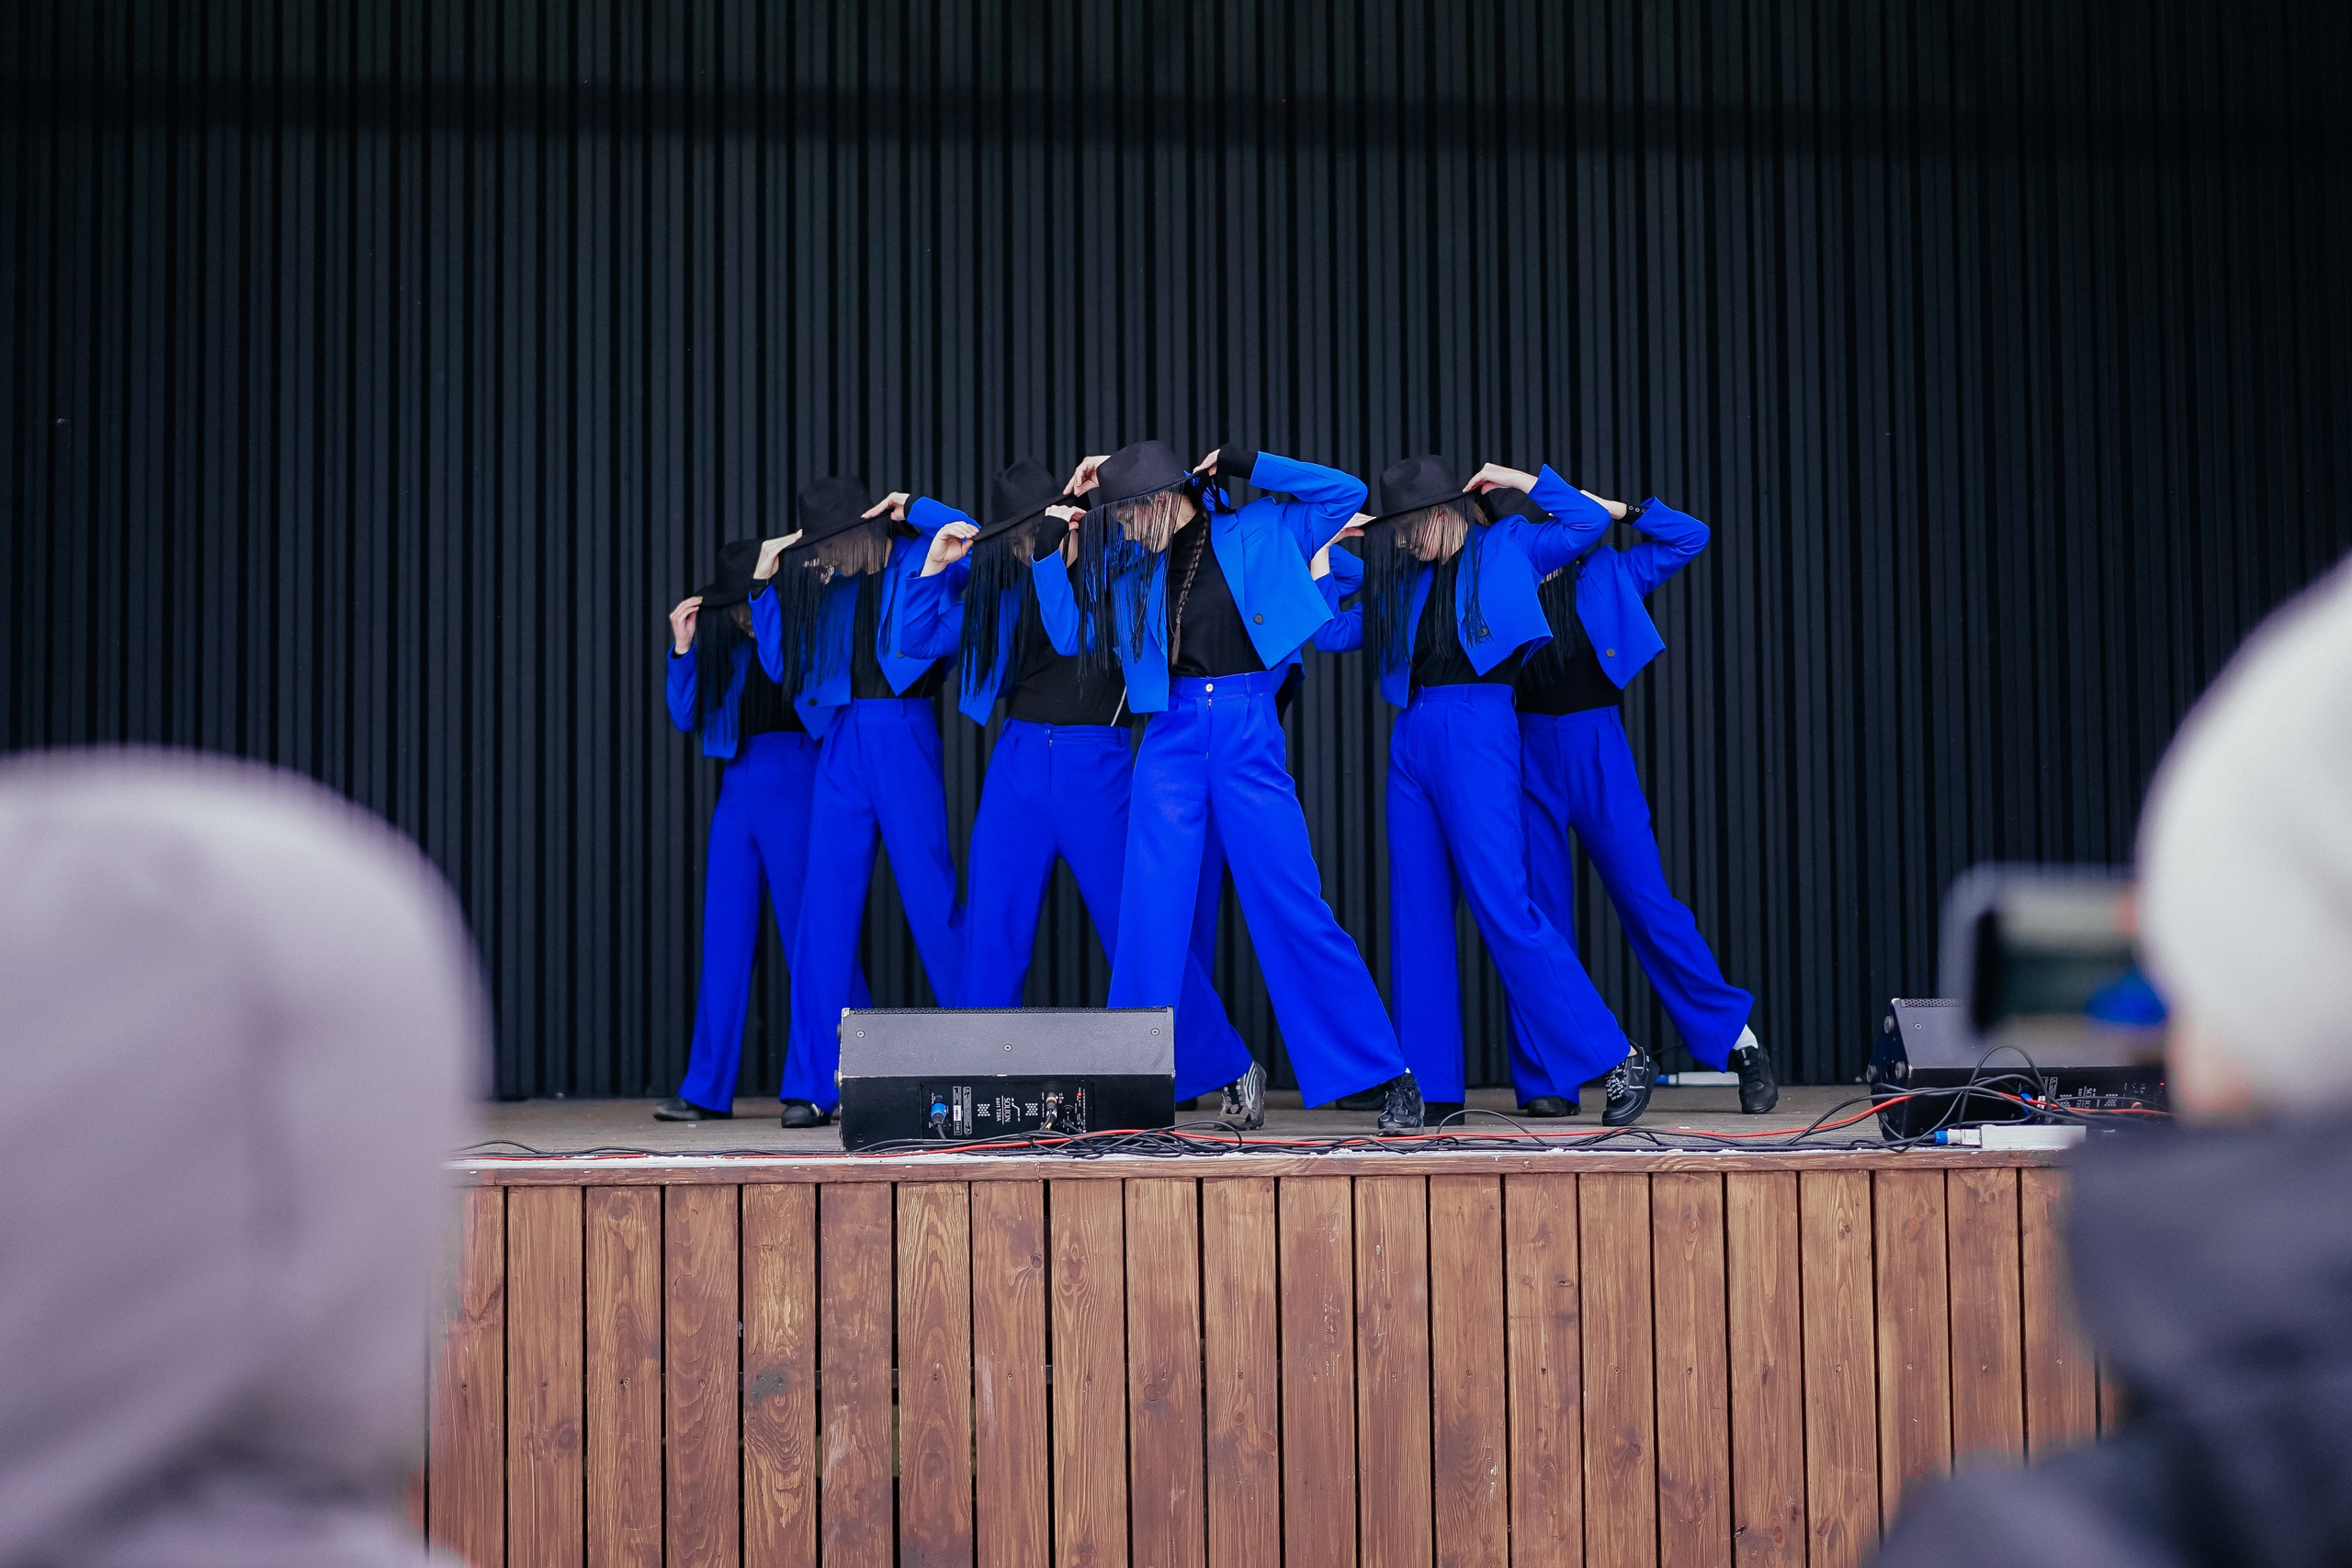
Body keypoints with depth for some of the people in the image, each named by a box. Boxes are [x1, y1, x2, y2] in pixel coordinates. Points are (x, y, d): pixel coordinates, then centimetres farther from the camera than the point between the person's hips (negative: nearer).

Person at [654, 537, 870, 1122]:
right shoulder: (728, 647, 15)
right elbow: (686, 717, 13)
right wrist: (683, 647, 1)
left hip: (793, 782, -6)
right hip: (738, 788, 6)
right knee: (725, 938, 4)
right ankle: (707, 1091, 7)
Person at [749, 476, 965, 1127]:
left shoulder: (915, 555, 2)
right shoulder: (817, 582, 14)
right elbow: (779, 665, 16)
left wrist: (912, 507, -8)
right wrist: (765, 583, 9)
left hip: (904, 738, -4)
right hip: (841, 743, 4)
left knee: (931, 900, -3)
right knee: (825, 909, 0)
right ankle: (813, 1085, 2)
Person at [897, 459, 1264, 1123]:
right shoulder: (997, 583, 8)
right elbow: (916, 640, 11)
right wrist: (936, 564, -2)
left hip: (1096, 763, -4)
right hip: (1017, 763, 4)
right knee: (991, 930, 0)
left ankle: (1232, 1069, 9)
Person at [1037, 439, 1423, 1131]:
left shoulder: (1260, 531, 4)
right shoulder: (1131, 562, 13)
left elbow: (1347, 493, 2)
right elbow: (1070, 625, 16)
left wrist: (1244, 464, -4)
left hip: (1248, 733, -3)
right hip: (1171, 735, 3)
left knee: (1295, 911, -4)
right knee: (1150, 915, -3)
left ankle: (1391, 1076, 4)